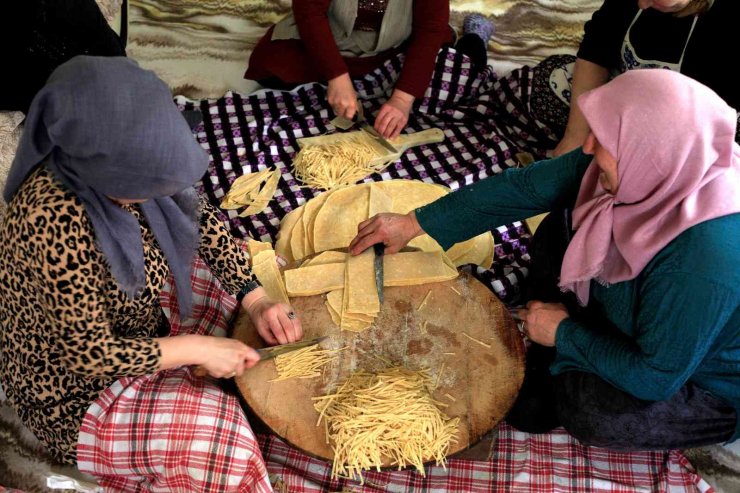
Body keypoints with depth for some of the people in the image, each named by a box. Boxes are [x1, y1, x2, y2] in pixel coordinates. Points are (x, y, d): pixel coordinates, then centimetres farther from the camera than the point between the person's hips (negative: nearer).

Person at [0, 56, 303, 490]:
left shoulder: (128, 164, -14)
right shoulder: (56, 220, -35)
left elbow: (198, 217, 0)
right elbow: (90, 355, -27)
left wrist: (254, 297, -9)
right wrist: (194, 348, -21)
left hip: (134, 348, 7)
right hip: (75, 394, -7)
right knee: (227, 438, -20)